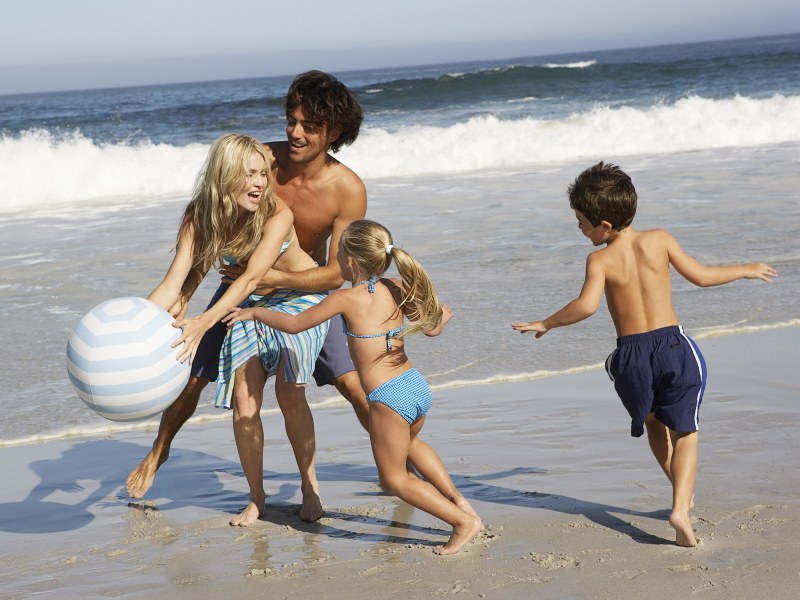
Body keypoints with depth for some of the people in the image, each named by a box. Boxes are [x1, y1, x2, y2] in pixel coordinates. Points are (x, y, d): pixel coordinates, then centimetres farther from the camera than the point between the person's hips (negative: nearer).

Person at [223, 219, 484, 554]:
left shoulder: (347, 299, -12)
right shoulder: (396, 289, 4)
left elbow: (293, 324, -2)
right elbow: (432, 327, 12)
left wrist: (253, 312, 13)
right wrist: (439, 317, 35)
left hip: (389, 398, -7)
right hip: (418, 386, 7)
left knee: (393, 478, 11)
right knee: (409, 443, 37)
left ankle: (464, 521, 3)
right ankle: (457, 500, 32)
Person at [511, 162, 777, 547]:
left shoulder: (600, 260, -9)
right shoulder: (659, 240, -1)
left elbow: (586, 305, -26)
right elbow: (701, 276, 6)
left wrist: (546, 324, -12)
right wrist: (746, 270, 22)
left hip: (630, 355, 0)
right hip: (672, 344, 1)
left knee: (654, 424, 25)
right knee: (684, 431, 9)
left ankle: (684, 492, 38)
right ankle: (681, 507, -10)